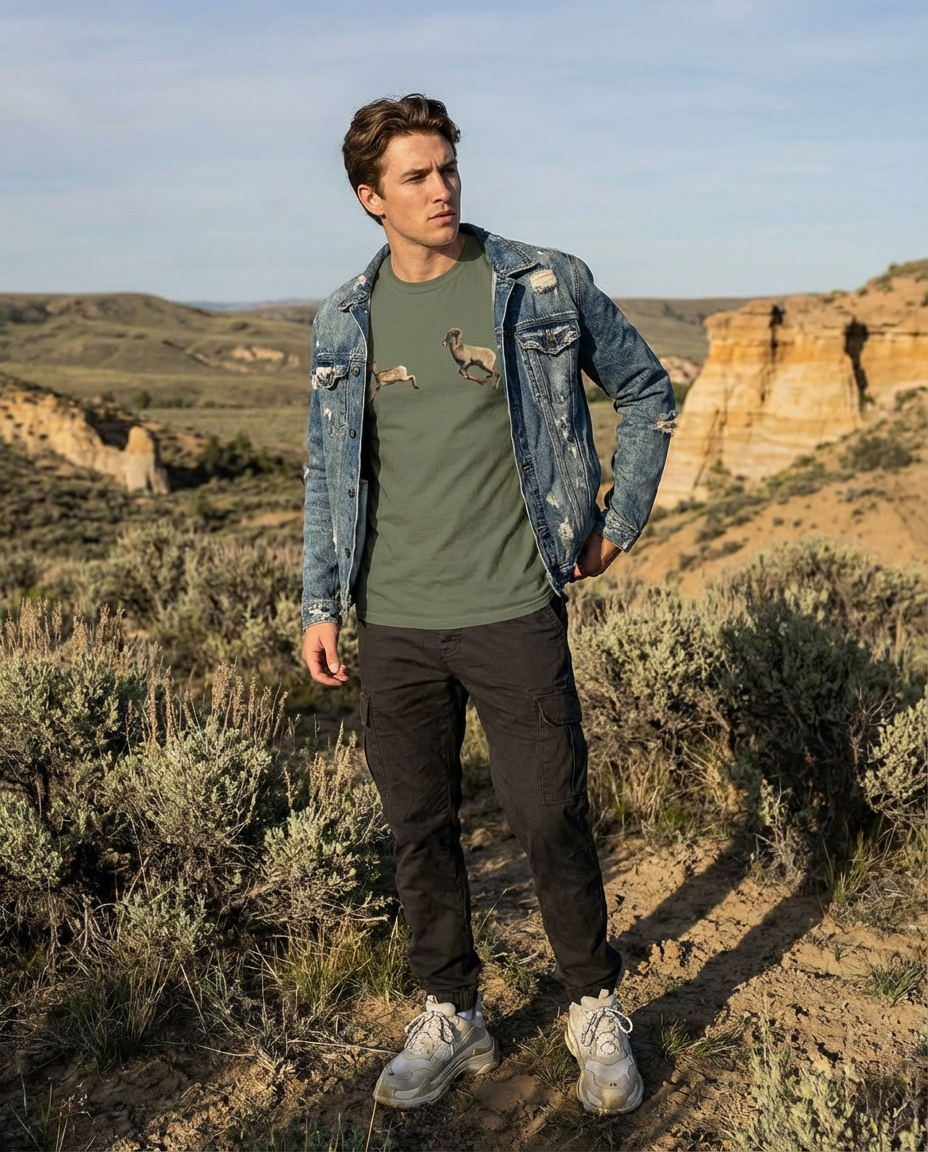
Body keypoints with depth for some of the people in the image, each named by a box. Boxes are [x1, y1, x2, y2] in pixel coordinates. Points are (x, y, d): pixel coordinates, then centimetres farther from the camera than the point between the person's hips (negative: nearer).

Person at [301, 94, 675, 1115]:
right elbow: (328, 470, 12)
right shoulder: (344, 321, 6)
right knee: (418, 831, 12)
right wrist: (319, 605, 8)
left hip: (513, 613, -3)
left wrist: (619, 524, 6)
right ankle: (450, 1019, 31)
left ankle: (596, 1011, 28)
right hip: (394, 624, 3)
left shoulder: (547, 285, -2)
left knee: (551, 823, 4)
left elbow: (647, 393, 10)